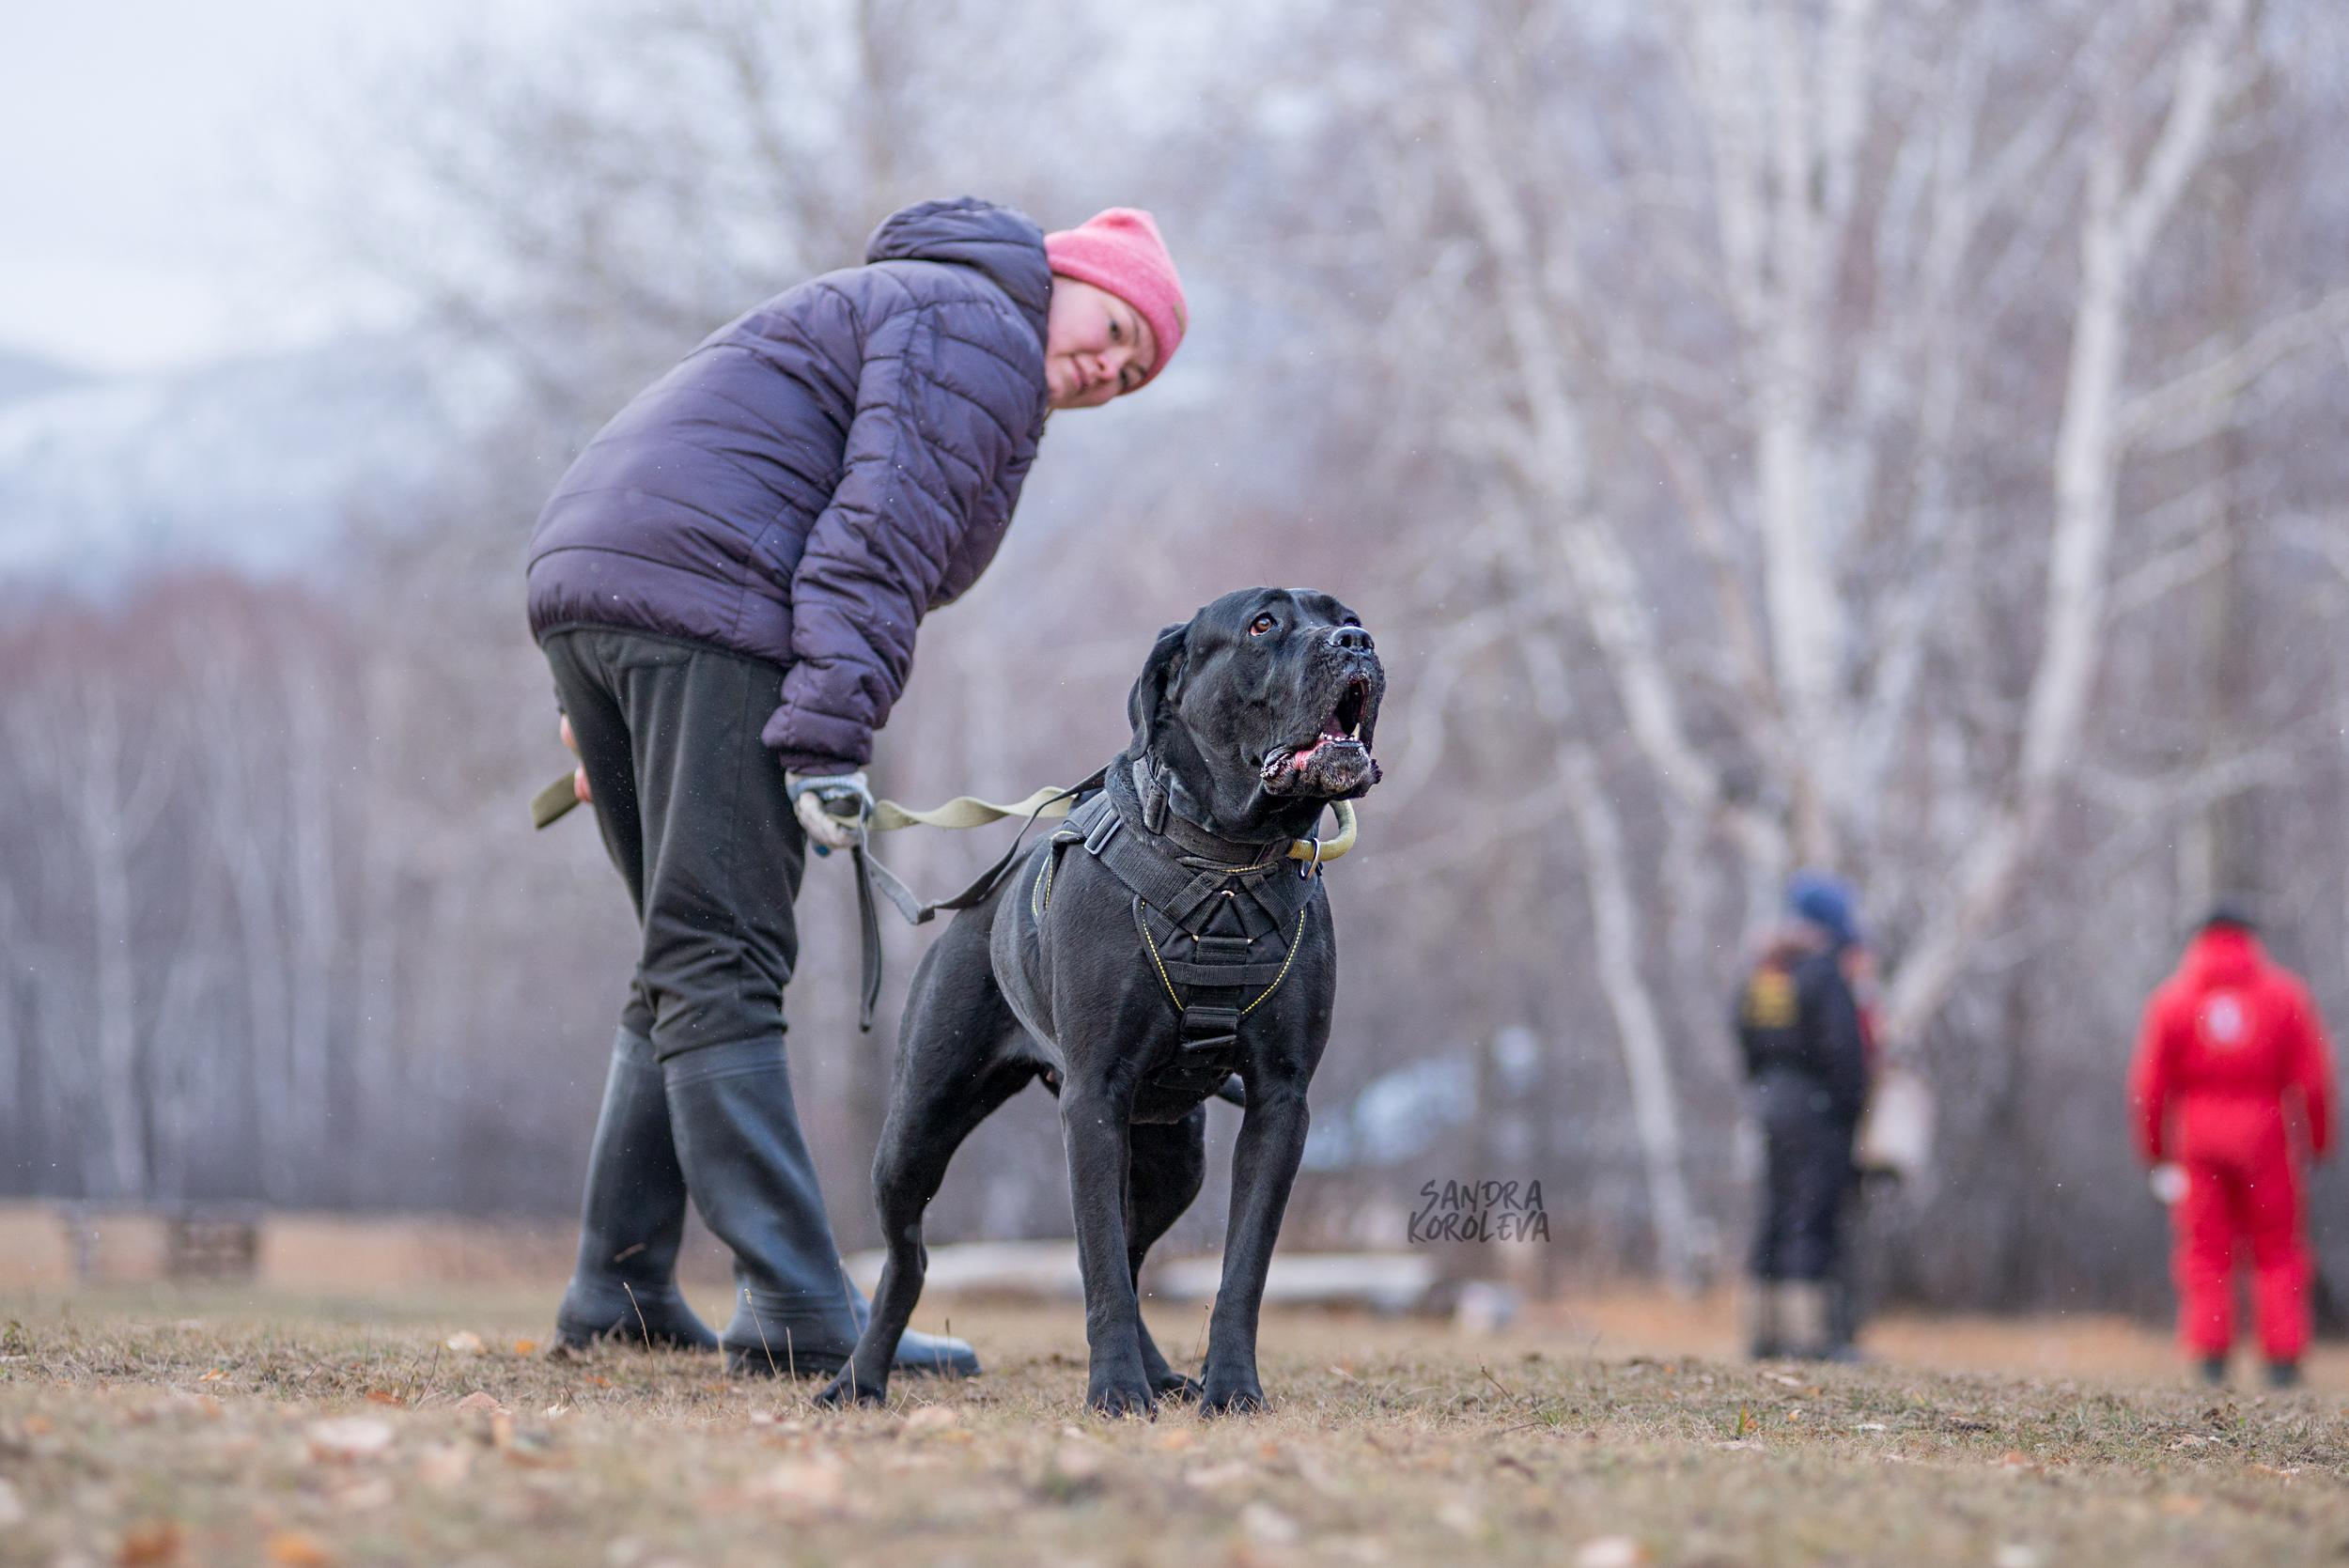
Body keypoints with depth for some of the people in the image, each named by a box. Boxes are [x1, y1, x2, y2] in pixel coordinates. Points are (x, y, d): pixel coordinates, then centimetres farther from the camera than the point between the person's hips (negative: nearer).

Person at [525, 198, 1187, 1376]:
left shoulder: (898, 305, 32)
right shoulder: (979, 331, 0)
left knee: (690, 957, 14)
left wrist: (607, 722, 27)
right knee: (724, 965, -12)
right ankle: (795, 1308, -13)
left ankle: (618, 1286, 12)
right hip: (703, 608, -10)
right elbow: (877, 542, -14)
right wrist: (831, 737, -20)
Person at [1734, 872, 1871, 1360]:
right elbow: (1842, 1046, -16)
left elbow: (1745, 1039, 16)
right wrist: (1850, 1102, -10)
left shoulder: (1760, 971, 13)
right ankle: (1808, 1331, -10)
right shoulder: (1823, 972, -12)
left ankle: (1763, 1328, 14)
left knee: (1775, 1214, 12)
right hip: (1818, 1108, -8)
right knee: (1814, 1215, -8)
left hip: (1771, 1100, 8)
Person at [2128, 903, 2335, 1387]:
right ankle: (2284, 1357, 0)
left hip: (2197, 1136, 0)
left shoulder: (2171, 998, 5)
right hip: (2265, 1130, 0)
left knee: (2204, 1251, 5)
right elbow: (2313, 1076, -2)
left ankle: (2210, 1354, -5)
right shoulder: (2285, 992, 4)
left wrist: (2155, 1154, 7)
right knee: (2277, 1248, 7)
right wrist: (2318, 1142, 3)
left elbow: (2148, 1085, 1)